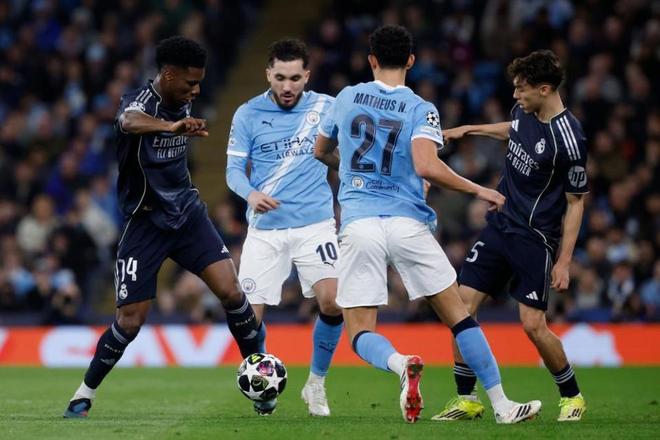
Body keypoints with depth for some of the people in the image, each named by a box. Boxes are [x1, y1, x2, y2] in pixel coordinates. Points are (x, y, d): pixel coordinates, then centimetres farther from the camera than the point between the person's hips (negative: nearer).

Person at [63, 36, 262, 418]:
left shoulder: (182, 103, 4)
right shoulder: (139, 101, -19)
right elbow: (129, 122, -47)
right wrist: (171, 126, -66)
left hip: (187, 212, 5)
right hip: (146, 222, -5)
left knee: (231, 291, -12)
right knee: (130, 320, -6)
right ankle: (86, 393, 13)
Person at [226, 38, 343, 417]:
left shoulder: (326, 108, 2)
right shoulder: (248, 115, 1)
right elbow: (234, 169, 1)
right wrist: (251, 194, -21)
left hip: (315, 224, 0)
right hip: (265, 228, 0)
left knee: (332, 302, -17)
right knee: (250, 314, -7)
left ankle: (317, 383, 5)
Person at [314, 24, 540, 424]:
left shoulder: (347, 98, 9)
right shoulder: (421, 110, -1)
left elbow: (322, 152, 24)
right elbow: (426, 166, -17)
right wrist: (477, 190, -5)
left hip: (358, 226, 1)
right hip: (408, 224, -1)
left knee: (361, 333, 3)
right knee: (459, 316, 10)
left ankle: (400, 363, -31)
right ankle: (502, 405, 6)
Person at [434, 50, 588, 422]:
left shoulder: (568, 140, -20)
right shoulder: (525, 111, 1)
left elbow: (575, 203, -13)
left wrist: (564, 262, -14)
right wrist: (470, 130, 31)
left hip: (535, 239, -7)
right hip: (499, 224, 7)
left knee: (533, 325, -9)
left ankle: (572, 396, 14)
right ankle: (467, 399, 7)